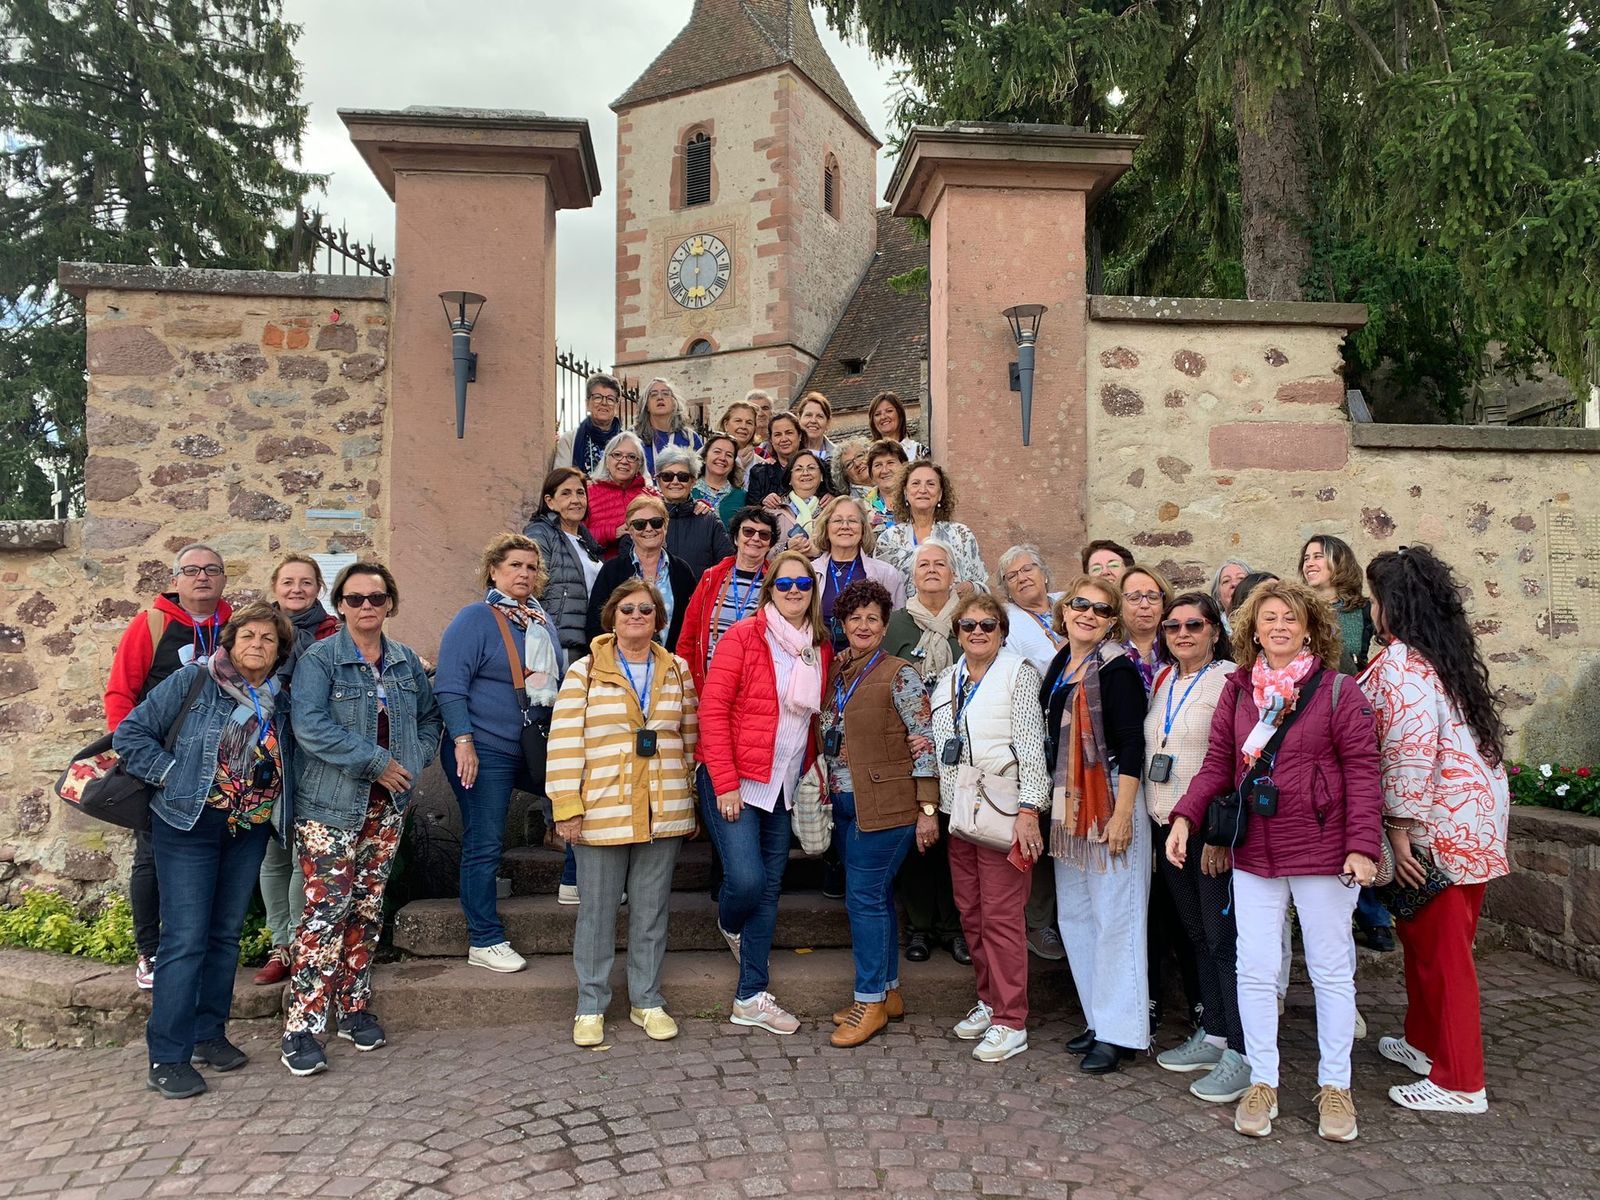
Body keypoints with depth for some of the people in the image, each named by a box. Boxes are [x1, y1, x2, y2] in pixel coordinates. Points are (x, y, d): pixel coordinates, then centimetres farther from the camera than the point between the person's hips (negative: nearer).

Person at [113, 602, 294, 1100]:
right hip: (190, 825, -5)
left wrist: (278, 805, 3)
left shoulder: (281, 698, 4)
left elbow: (288, 759, 18)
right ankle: (167, 1058, 3)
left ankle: (210, 1034, 26)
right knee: (186, 939, -5)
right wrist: (171, 775, -12)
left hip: (250, 831, 5)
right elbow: (131, 733, -7)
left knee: (226, 934, 12)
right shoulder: (193, 681, -9)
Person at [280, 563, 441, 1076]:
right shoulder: (319, 660, -9)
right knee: (326, 910, -8)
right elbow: (310, 726, -20)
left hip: (389, 805, 5)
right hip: (330, 807, -5)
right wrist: (376, 762, -19)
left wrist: (416, 760, 2)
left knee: (368, 908, 12)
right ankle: (302, 1027, -1)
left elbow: (430, 716, 20)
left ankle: (356, 1006, 25)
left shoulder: (407, 662, 9)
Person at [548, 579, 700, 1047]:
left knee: (651, 910, 12)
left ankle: (647, 1000, 26)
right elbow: (565, 743, -5)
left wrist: (690, 798, 10)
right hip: (602, 812, -2)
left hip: (663, 812, 3)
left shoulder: (677, 671, 8)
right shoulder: (584, 673, -2)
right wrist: (567, 808, -10)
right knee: (597, 911, 7)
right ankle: (590, 1006, 22)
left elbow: (690, 736, 13)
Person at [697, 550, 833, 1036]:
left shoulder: (821, 649, 8)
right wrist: (725, 784, -15)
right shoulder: (744, 636, -9)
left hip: (784, 787, 5)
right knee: (747, 879, -12)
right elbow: (712, 709, -12)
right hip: (732, 783, -5)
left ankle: (751, 997, 19)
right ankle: (730, 925, 25)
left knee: (769, 889, 8)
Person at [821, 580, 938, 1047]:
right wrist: (826, 794, 12)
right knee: (876, 897, 14)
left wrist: (928, 809, -14)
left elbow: (925, 741, -12)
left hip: (886, 806, -7)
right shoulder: (836, 672, 10)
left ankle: (871, 1001, 8)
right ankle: (889, 993, 25)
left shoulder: (898, 675, -10)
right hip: (845, 804, 7)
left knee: (864, 897, -4)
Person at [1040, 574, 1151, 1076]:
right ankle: (1098, 1019, 26)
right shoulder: (1061, 664, 11)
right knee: (1074, 914, 14)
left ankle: (1119, 1033, 9)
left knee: (1115, 917, -2)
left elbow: (1131, 743, -17)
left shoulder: (1116, 667, -12)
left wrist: (1122, 813, -21)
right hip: (1067, 804, 9)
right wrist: (1052, 804, 16)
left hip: (1110, 801, -8)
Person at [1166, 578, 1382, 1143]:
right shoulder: (1238, 689, 5)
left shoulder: (1337, 691, -6)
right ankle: (1262, 1082, 22)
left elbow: (1363, 772, -8)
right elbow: (1218, 762, 7)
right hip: (1254, 852, 3)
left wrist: (1362, 846, -16)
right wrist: (1184, 817, -5)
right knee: (1255, 970, 7)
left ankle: (1335, 1086, 26)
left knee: (1330, 969, 10)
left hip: (1323, 849, -3)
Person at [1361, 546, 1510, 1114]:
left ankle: (1460, 1083, 10)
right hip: (1474, 812, 9)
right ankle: (1425, 1042, 33)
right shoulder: (1447, 657, 13)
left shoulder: (1399, 663, -16)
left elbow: (1411, 749, -24)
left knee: (1440, 947, 0)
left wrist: (1399, 830, -19)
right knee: (1426, 937, 19)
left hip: (1439, 824, -9)